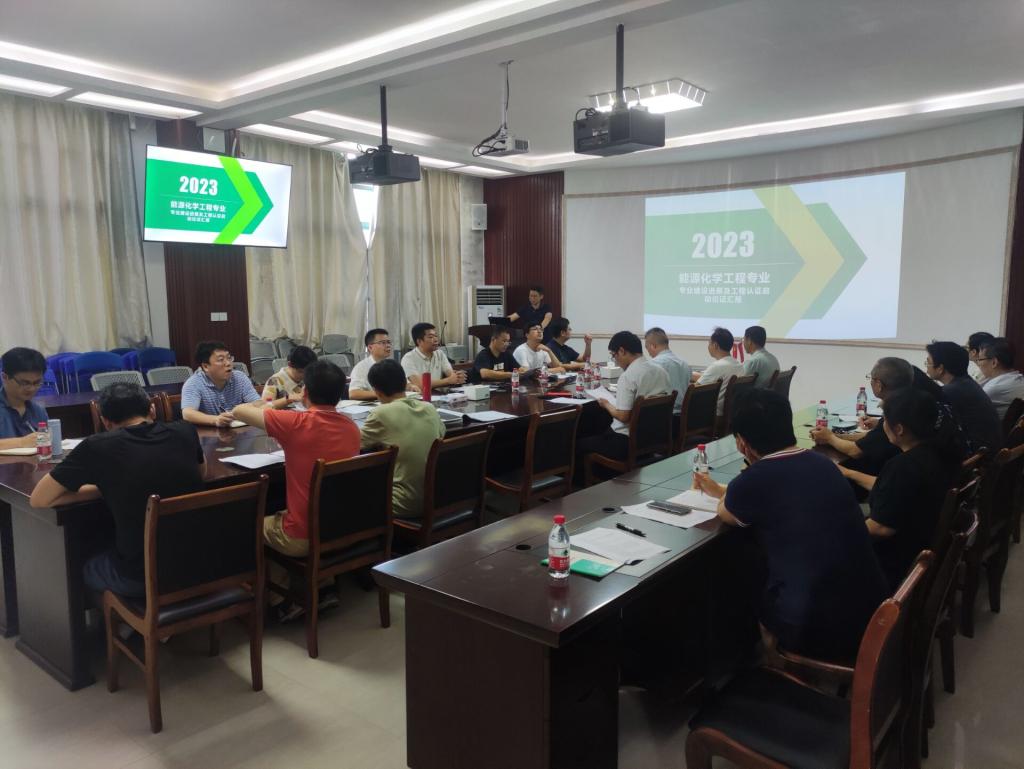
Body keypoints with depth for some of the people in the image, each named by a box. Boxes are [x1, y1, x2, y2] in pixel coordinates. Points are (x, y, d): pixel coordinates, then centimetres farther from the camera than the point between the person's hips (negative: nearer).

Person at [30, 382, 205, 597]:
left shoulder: (97, 447, -10)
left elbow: (38, 500, 0)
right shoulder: (185, 431, -1)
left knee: (88, 567, 32)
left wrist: (104, 488, 6)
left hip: (142, 577, -4)